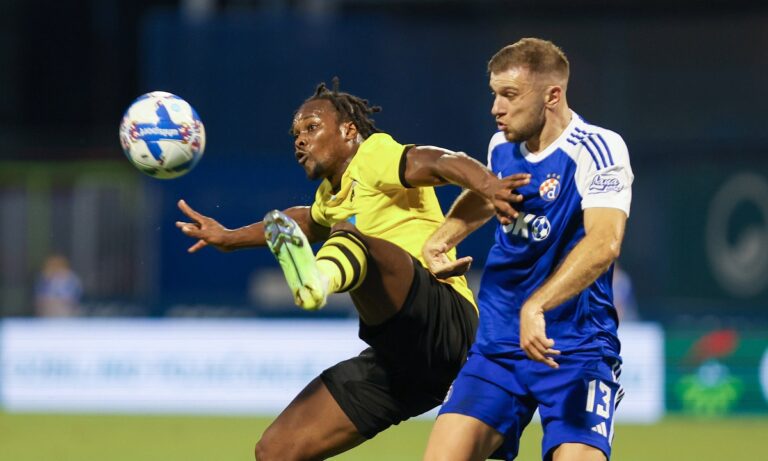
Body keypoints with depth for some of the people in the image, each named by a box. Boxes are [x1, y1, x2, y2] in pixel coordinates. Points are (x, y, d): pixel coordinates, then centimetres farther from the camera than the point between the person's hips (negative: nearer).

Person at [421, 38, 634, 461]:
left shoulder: (596, 150, -14)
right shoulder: (502, 147, 7)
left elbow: (604, 242, -31)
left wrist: (536, 306, -43)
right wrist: (441, 238, 13)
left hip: (574, 348, -6)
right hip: (498, 343, 6)